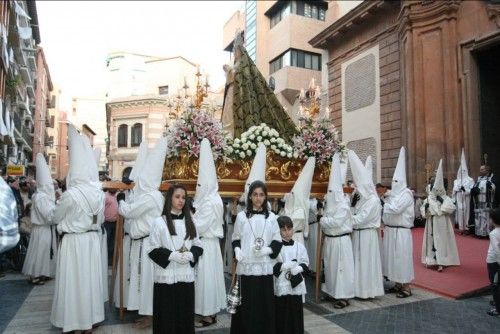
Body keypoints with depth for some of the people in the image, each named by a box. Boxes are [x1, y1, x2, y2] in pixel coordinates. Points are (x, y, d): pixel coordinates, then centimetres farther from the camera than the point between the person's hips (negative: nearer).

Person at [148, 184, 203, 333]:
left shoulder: (189, 222, 10)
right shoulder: (159, 222, -3)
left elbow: (198, 246, 11)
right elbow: (153, 250, -5)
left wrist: (190, 255, -9)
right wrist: (172, 255, -18)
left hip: (186, 276, 4)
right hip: (166, 276, -3)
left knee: (186, 315, 9)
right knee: (167, 316, 3)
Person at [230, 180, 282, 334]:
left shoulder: (271, 217, 5)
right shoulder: (242, 216, 1)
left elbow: (277, 240, 7)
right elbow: (235, 239, 7)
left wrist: (267, 250, -11)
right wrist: (237, 250, -11)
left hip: (264, 267, 1)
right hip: (246, 266, -1)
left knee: (265, 303, 7)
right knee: (246, 303, 3)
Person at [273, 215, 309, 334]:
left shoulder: (299, 246, 4)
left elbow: (305, 263, 6)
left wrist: (298, 268, -13)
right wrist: (283, 266, -21)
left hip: (296, 285, 3)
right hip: (281, 285, -3)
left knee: (296, 313, 11)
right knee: (281, 314, 5)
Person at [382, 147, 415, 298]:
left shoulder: (406, 193, -12)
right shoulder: (394, 193, 12)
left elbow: (395, 209, -22)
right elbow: (388, 209, 13)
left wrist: (383, 204, -8)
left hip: (401, 231, -8)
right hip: (390, 230, 8)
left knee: (402, 257, -1)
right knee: (393, 257, 14)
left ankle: (406, 287, 10)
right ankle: (398, 284, 26)